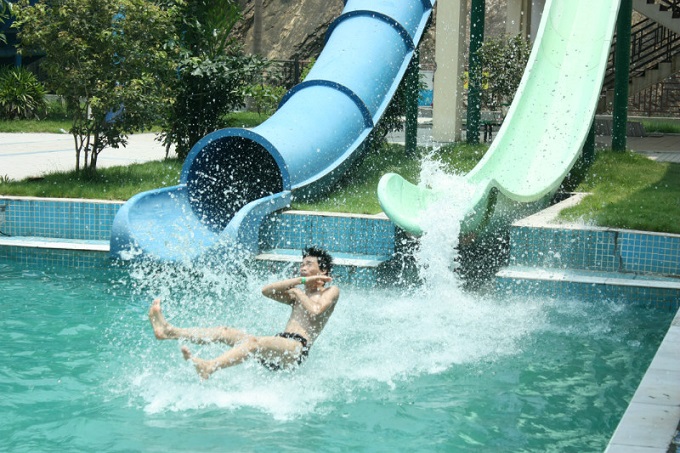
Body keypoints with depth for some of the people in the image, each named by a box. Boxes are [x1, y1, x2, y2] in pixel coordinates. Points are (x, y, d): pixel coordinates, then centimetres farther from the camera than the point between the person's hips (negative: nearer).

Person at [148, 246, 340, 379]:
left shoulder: (331, 291, 14)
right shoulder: (297, 294, 31)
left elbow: (315, 311, -10)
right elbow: (266, 290, 12)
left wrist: (299, 293, 8)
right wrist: (302, 281, 10)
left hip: (297, 348, -8)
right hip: (278, 343, 8)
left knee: (255, 342, -36)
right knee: (225, 332, -5)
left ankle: (209, 367, -59)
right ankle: (169, 331, -16)